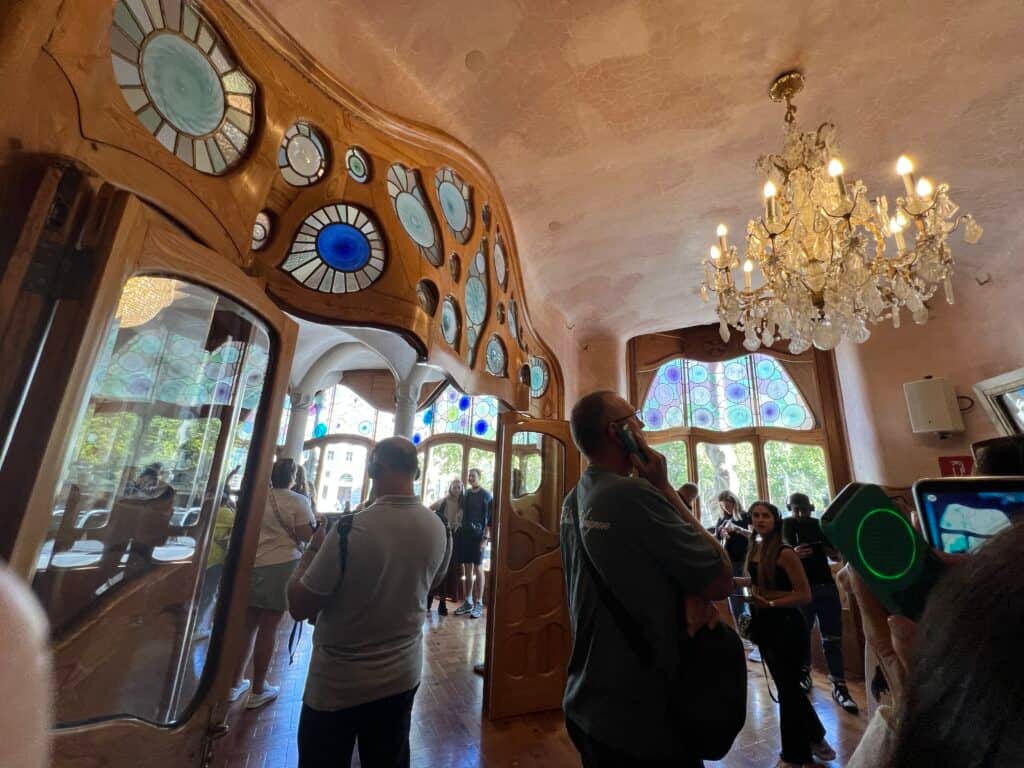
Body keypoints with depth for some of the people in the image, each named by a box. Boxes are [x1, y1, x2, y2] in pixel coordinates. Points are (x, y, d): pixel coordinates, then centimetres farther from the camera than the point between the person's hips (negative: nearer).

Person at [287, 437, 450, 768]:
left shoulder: (351, 528, -26)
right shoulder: (439, 529, -10)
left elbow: (299, 608, -16)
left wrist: (312, 551, -2)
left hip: (338, 683, -4)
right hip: (403, 675, 5)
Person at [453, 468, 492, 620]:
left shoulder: (486, 495, -4)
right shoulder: (466, 493, 11)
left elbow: (489, 518, -8)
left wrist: (486, 537, -15)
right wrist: (459, 526, 6)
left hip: (478, 535, -5)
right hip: (464, 533, 5)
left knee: (477, 568, -1)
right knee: (467, 568, 10)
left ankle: (479, 604, 7)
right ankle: (468, 602, 19)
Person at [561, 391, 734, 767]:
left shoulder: (574, 502, 1)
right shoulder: (633, 493, -27)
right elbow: (722, 581, -15)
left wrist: (688, 591, -14)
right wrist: (664, 487, -15)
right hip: (642, 719, -8)